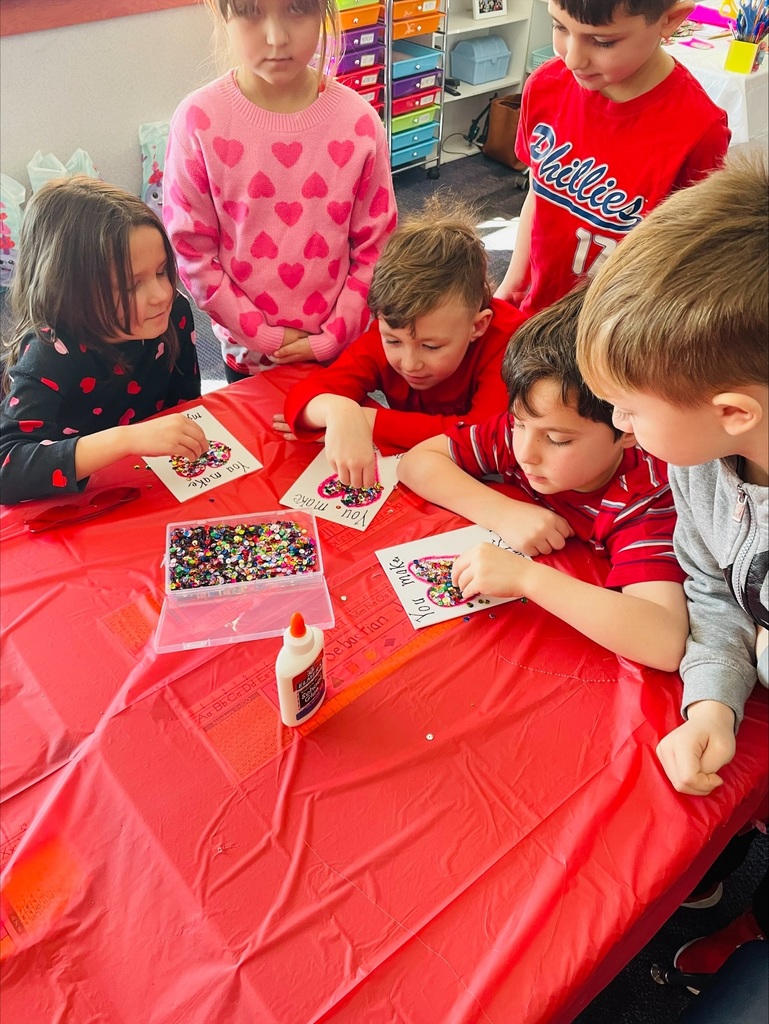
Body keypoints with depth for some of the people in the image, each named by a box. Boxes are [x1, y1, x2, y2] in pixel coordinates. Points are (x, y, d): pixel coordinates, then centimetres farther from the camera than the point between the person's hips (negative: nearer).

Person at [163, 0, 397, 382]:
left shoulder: (359, 120, -11)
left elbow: (375, 248, -5)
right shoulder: (199, 120, -14)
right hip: (249, 351, 0)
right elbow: (191, 253, -9)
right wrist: (265, 336, -11)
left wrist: (331, 338, -9)